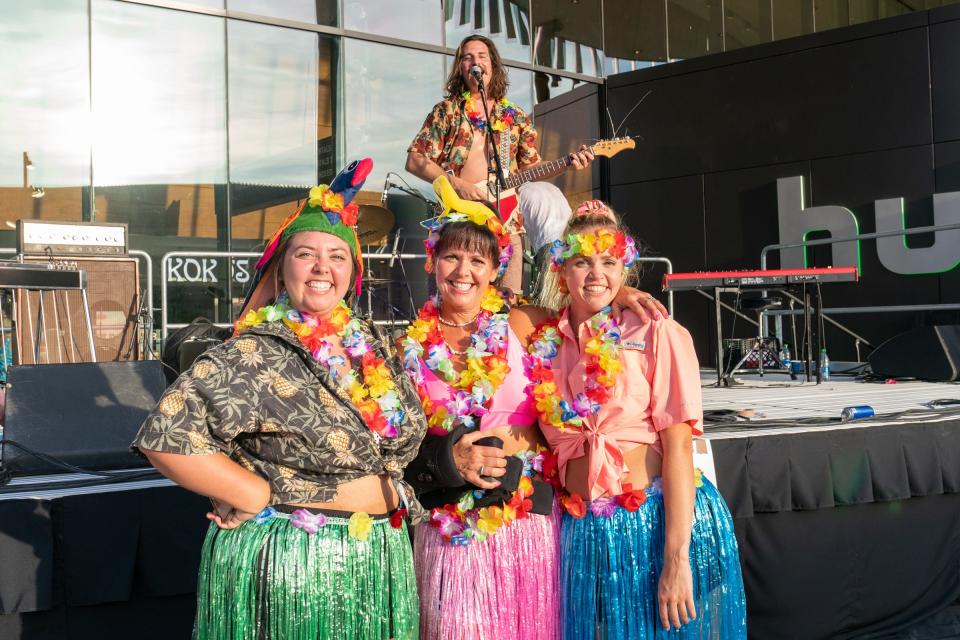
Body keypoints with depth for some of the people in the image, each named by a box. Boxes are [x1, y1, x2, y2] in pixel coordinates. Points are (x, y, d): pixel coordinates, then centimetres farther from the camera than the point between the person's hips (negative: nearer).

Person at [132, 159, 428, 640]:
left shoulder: (373, 346, 5)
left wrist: (392, 488, 7)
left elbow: (405, 435, 21)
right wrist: (257, 496, -19)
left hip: (380, 561, 6)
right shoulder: (255, 355, -15)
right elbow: (166, 436, -23)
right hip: (281, 561, -6)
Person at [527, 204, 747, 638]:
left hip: (664, 522, -3)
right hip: (584, 533, 4)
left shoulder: (656, 334, -7)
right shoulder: (544, 344, 5)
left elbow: (677, 446, -12)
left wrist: (676, 559, -17)